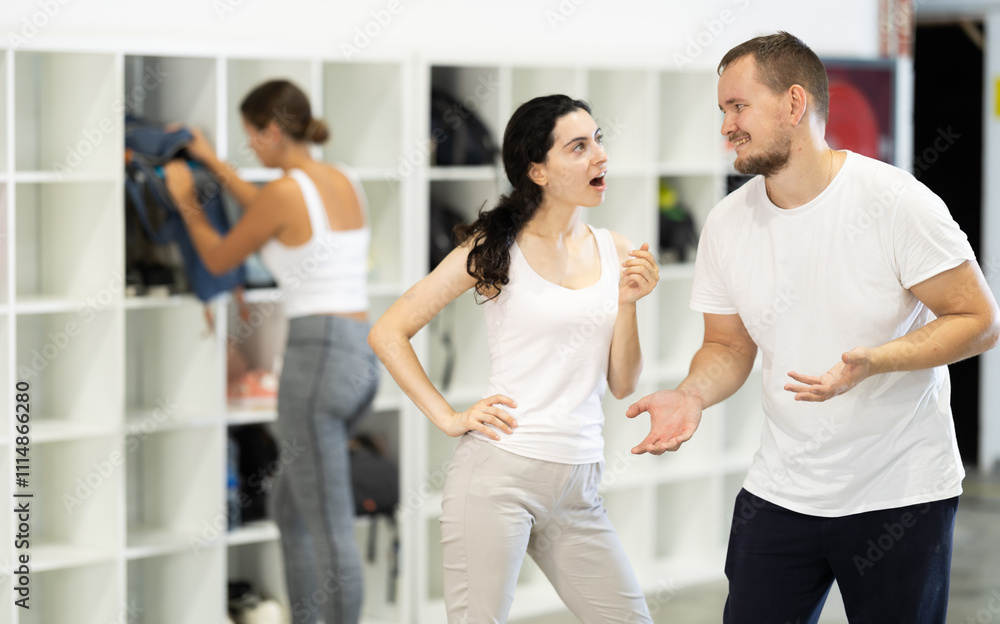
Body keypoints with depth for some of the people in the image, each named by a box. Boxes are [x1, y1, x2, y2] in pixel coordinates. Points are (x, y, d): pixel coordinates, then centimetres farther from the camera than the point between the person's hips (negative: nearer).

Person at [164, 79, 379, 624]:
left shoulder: (283, 190, -11)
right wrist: (212, 163, 38)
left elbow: (218, 260, 4)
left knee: (331, 530, -3)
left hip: (317, 359, -9)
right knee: (290, 508, 24)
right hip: (362, 357, 9)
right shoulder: (346, 183, 13)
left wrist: (185, 200, 21)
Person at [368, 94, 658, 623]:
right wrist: (449, 419, -7)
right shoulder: (495, 248, -2)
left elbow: (622, 385, 9)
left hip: (577, 486, 4)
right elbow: (388, 333, -1)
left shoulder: (614, 252, 9)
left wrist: (627, 301, -5)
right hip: (500, 473, -4)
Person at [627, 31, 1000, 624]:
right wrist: (691, 395, -12)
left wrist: (870, 362, -27)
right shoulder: (727, 224, 1)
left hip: (901, 495, -4)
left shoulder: (894, 201, -15)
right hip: (780, 493, 4)